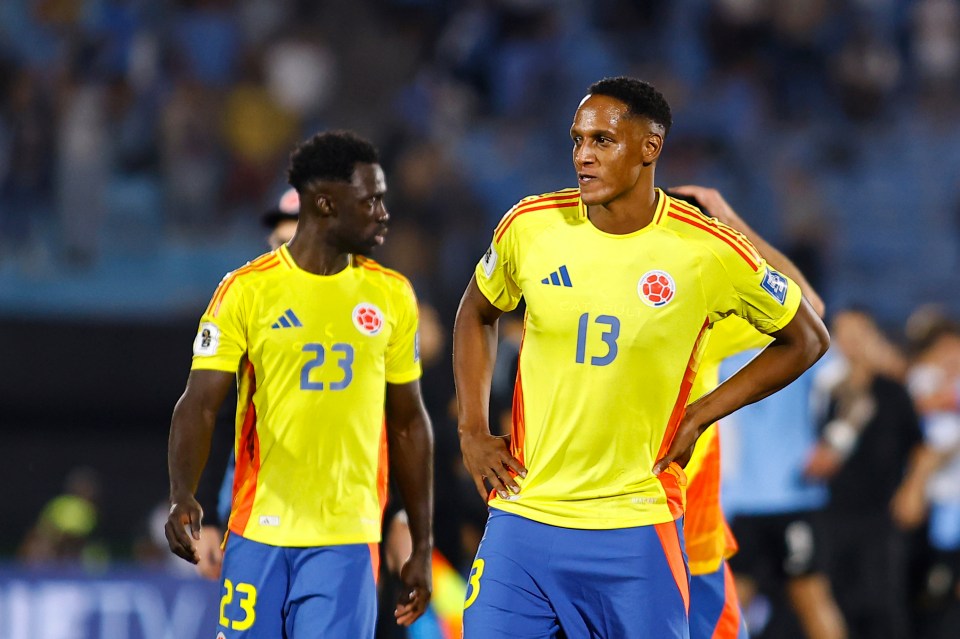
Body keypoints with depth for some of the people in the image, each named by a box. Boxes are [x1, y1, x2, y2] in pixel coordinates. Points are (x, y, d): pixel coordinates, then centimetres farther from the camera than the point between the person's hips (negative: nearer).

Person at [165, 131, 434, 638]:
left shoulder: (391, 296, 8)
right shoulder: (246, 291, -2)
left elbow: (408, 423, 14)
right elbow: (199, 404, -7)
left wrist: (422, 545, 13)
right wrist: (182, 496, -25)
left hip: (346, 541, 1)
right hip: (259, 536, -1)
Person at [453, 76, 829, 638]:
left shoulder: (708, 252, -8)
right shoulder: (531, 226, -1)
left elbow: (806, 340, 7)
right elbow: (477, 314, 19)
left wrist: (699, 417, -1)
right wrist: (473, 432, 9)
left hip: (636, 530, -2)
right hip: (523, 516, 2)